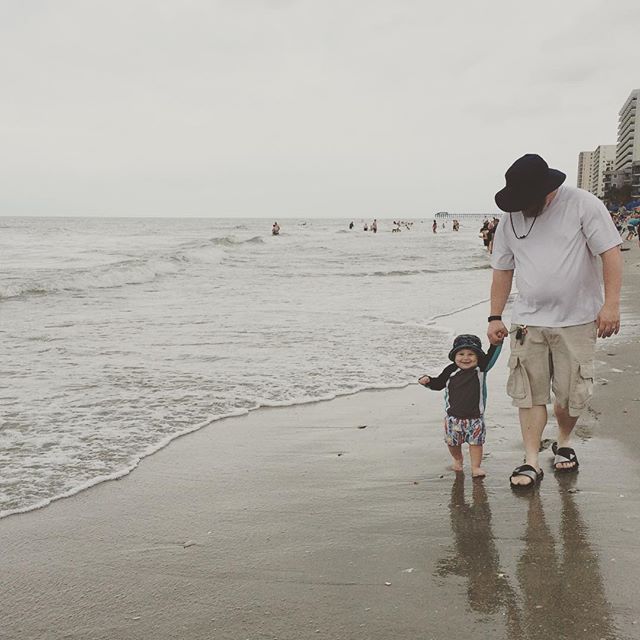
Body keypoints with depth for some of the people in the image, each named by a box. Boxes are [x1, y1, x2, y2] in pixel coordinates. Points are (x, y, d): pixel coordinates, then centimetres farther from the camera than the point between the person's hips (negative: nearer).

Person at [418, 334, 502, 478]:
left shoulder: (481, 369, -5)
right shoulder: (451, 371, -2)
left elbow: (492, 356, -13)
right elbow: (438, 383, 9)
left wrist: (496, 343, -27)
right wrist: (428, 380, -8)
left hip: (475, 417, -1)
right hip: (454, 416, 2)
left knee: (475, 442, -1)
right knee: (453, 442, 13)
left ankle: (476, 466, 11)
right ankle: (457, 460, 40)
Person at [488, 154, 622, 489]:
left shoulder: (582, 204, -7)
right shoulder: (510, 218, 5)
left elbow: (611, 253, -8)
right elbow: (502, 270, 12)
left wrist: (611, 303, -15)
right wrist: (495, 317, 8)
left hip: (576, 321, -3)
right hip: (528, 321, 3)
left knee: (571, 392, 4)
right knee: (529, 393, -1)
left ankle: (564, 441, 32)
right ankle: (531, 462, 5)